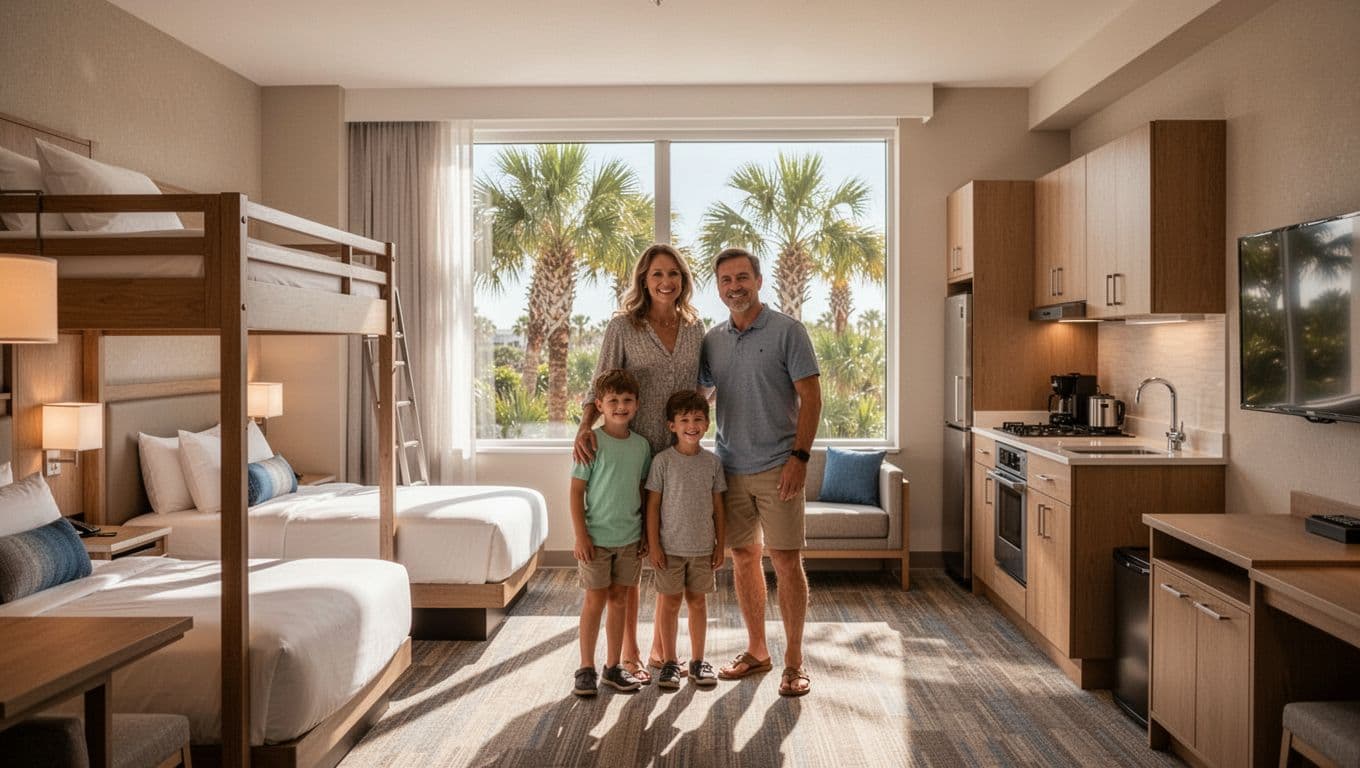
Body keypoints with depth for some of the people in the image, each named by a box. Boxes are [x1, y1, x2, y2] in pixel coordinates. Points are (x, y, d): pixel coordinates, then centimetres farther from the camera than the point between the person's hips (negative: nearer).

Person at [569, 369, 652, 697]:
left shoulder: (641, 445, 3)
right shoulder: (593, 442, -11)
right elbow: (577, 489, -9)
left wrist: (647, 534, 9)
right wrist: (581, 536, -12)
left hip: (630, 539, 4)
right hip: (597, 537, -4)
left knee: (619, 600, 12)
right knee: (595, 600, 4)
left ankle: (613, 667, 25)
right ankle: (586, 669, 18)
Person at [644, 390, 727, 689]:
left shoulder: (712, 462, 1)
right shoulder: (663, 460, -7)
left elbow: (718, 506, 6)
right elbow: (653, 504, -5)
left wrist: (720, 545, 5)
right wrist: (653, 544, -8)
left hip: (703, 547, 3)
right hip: (670, 546, -2)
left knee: (698, 601, 12)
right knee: (669, 602, 7)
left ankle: (698, 660, 26)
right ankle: (669, 661, 22)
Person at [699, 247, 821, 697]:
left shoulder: (787, 331, -4)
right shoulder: (712, 341, 10)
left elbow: (810, 397, -7)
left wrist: (799, 456, -15)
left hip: (777, 468, -5)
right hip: (731, 468, 5)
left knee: (786, 561, -2)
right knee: (743, 558, 12)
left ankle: (794, 661, 13)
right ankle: (756, 651, 26)